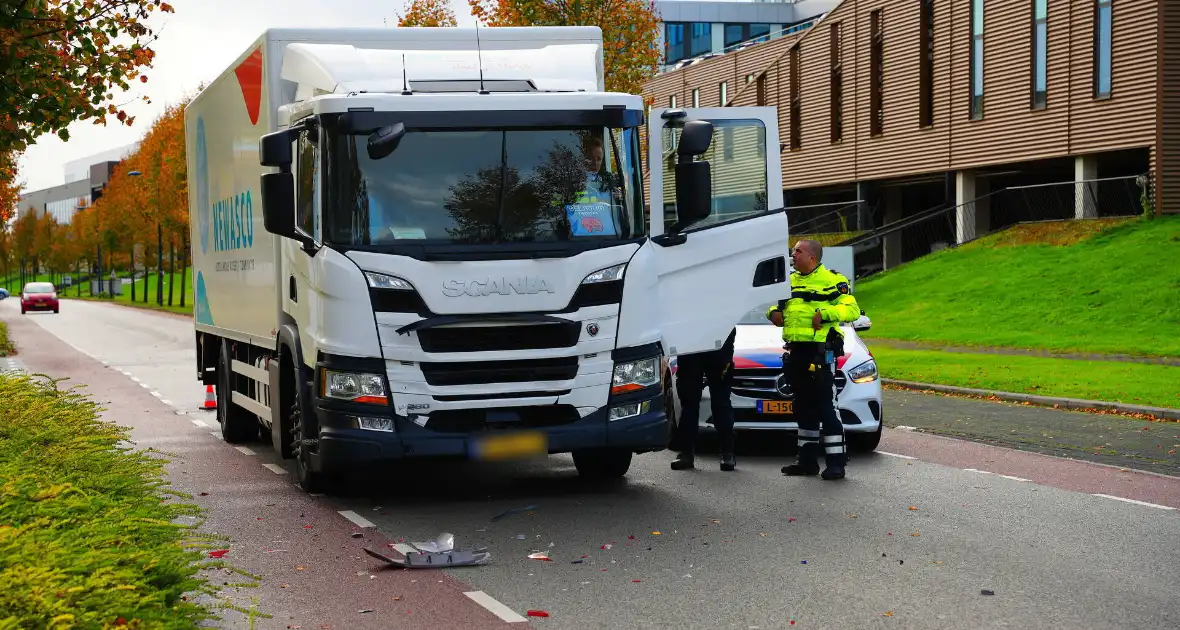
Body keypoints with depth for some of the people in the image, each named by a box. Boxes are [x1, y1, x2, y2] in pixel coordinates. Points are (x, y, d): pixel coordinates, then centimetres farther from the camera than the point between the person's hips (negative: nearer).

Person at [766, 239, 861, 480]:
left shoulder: (832, 281, -4)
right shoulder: (790, 281, 18)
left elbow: (852, 309, -11)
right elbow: (775, 304, 28)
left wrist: (825, 313, -23)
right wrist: (774, 312, 6)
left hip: (821, 352, -8)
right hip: (796, 351, 8)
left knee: (827, 408, -8)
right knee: (804, 408, 13)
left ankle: (836, 463, -7)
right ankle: (807, 460, 21)